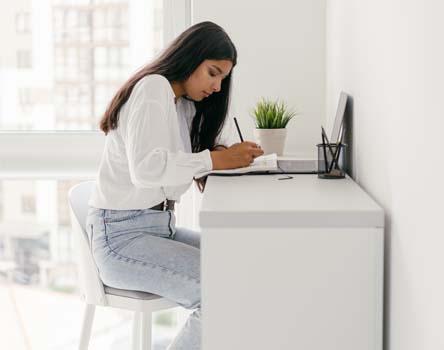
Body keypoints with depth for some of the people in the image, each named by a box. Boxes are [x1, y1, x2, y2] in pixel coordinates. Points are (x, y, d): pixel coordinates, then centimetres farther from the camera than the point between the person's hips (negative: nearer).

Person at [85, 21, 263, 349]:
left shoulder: (184, 104, 16)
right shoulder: (152, 88, -13)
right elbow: (146, 167, -26)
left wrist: (235, 153, -6)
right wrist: (216, 159, -24)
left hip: (160, 226, 9)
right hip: (121, 234, -9)